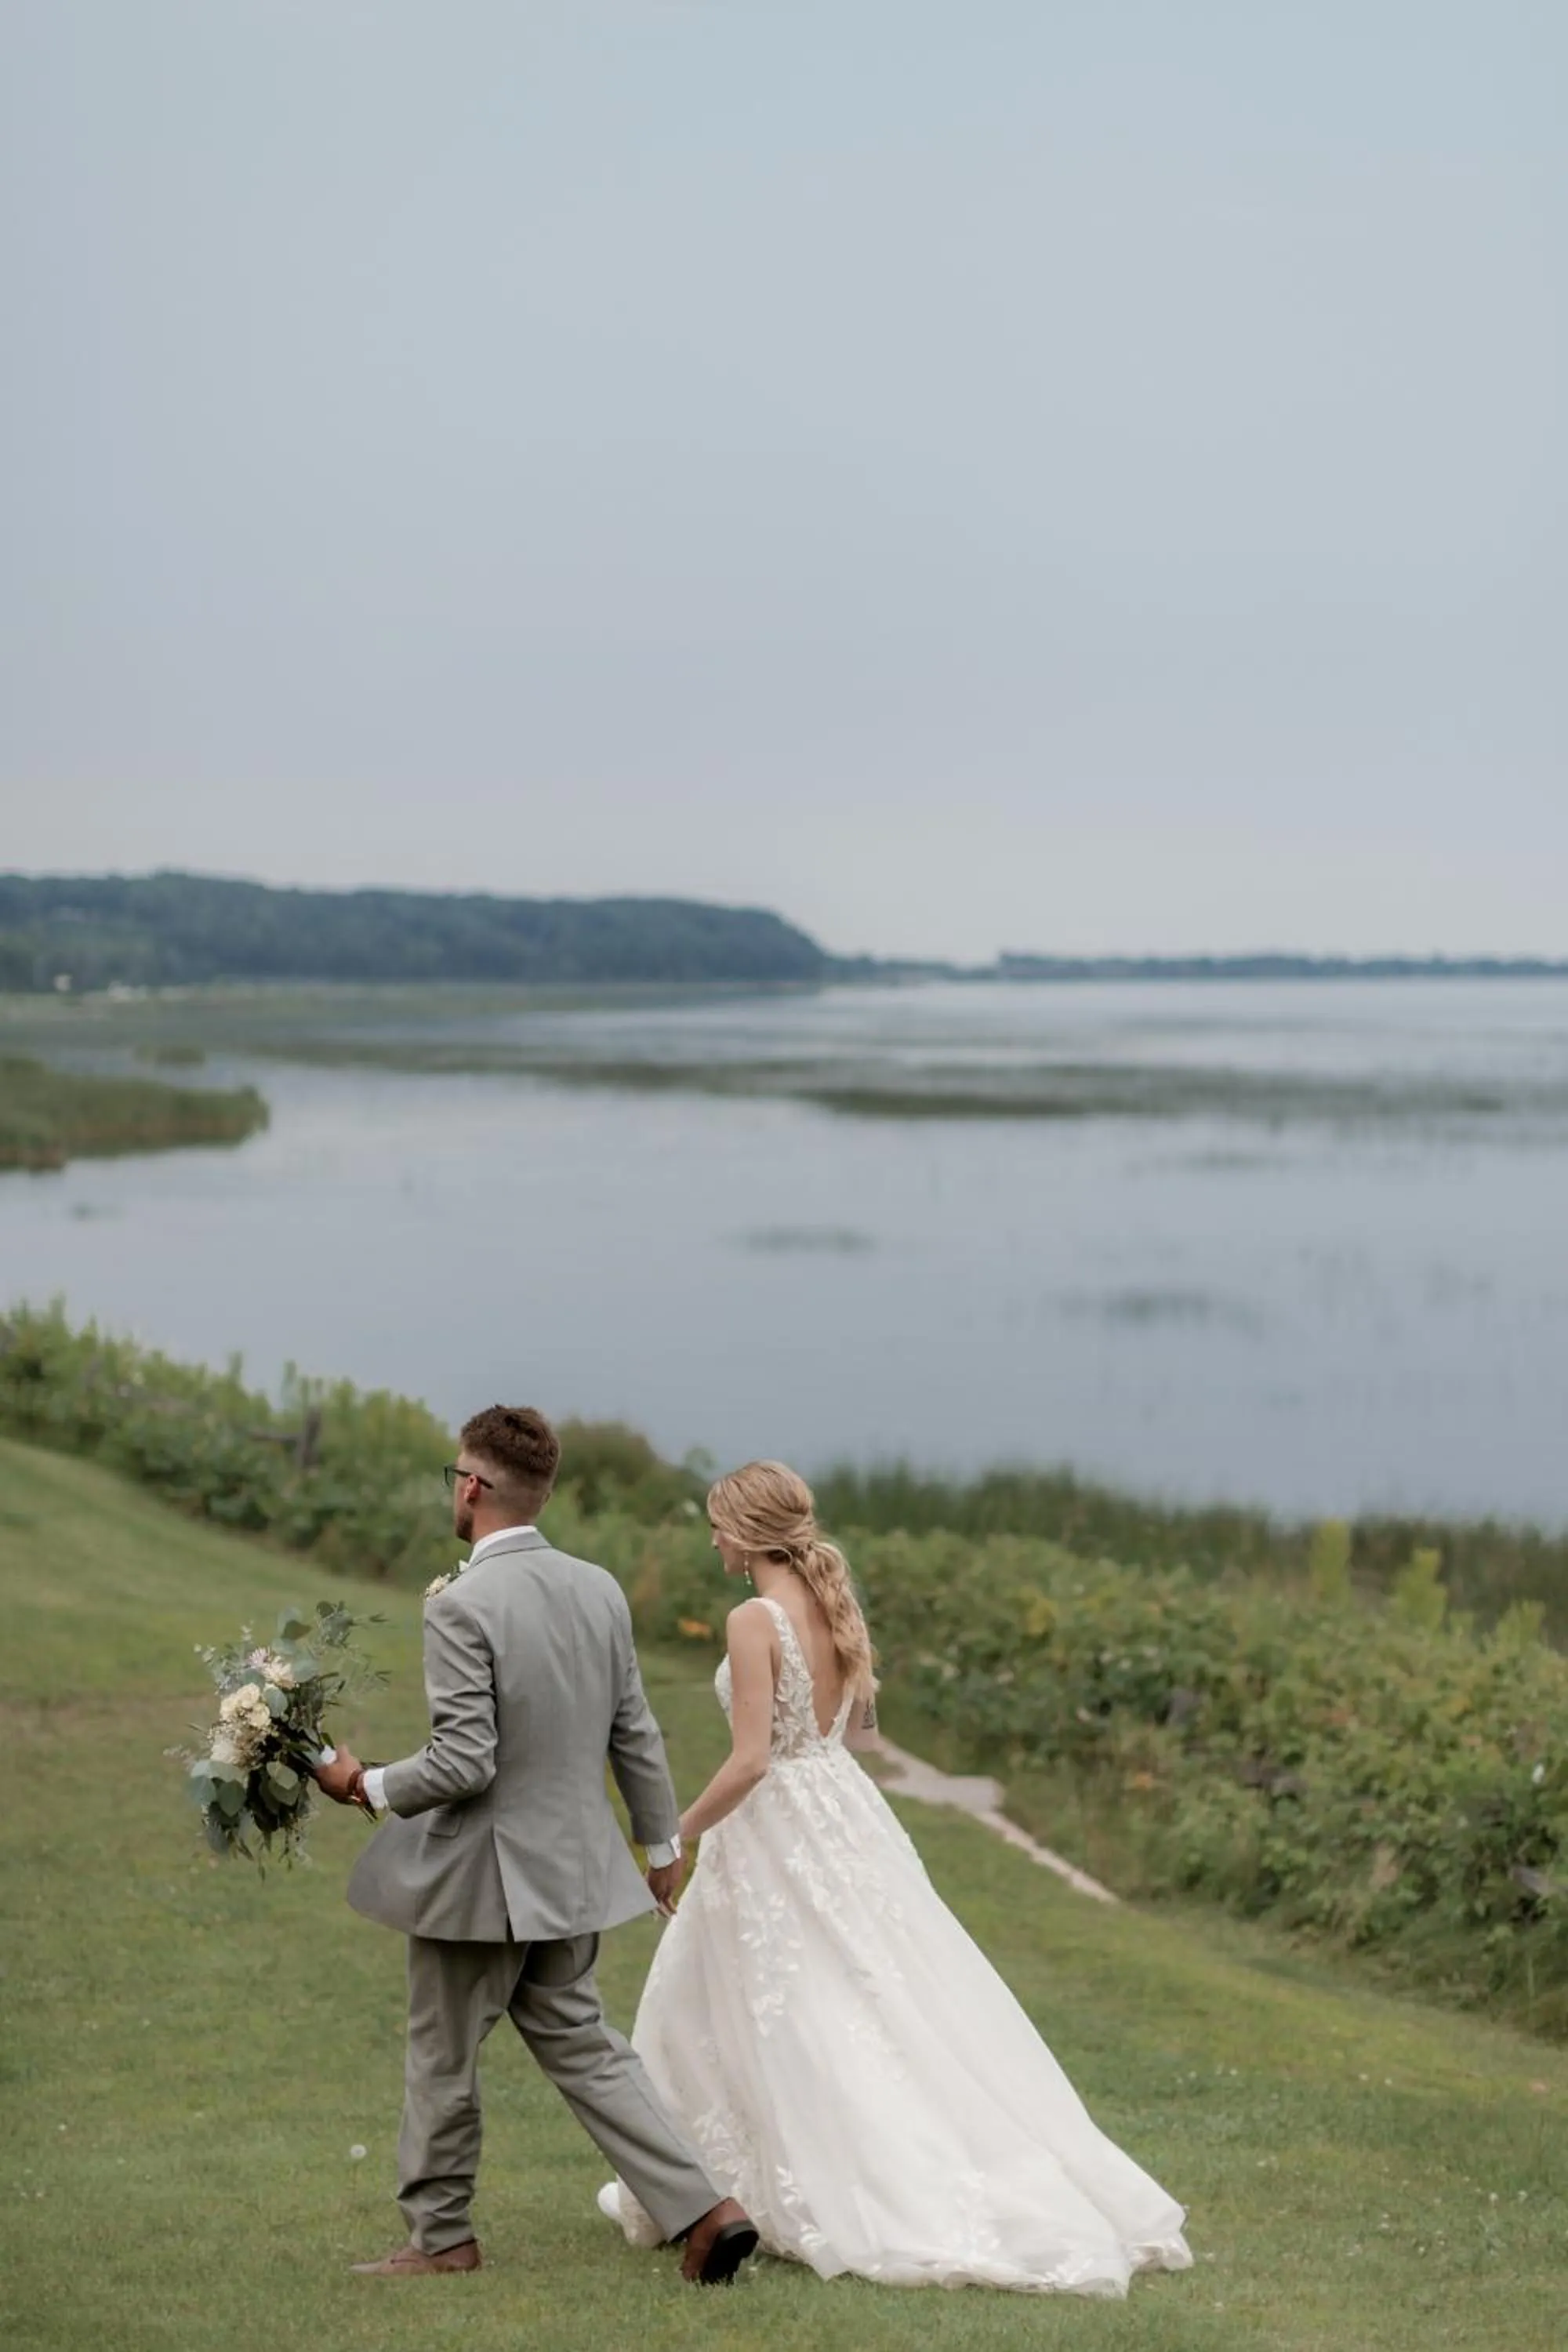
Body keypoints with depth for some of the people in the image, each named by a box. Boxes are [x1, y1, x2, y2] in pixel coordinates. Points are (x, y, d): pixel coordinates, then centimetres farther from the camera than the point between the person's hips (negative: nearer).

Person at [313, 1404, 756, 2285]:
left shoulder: (461, 1606, -21)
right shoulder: (600, 1590, 1)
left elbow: (464, 1764, -23)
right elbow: (637, 1737, 8)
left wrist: (367, 1785, -8)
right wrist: (664, 1846, 19)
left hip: (481, 1876, -7)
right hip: (575, 1870, 7)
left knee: (443, 2058, 12)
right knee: (580, 2043, 17)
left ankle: (442, 2236, 26)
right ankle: (702, 2208, 7)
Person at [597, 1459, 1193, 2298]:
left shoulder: (755, 1620, -18)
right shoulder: (835, 1606, 5)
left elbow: (750, 1761, -22)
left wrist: (673, 1836, -13)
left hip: (774, 1834, -7)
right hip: (844, 1817, 7)